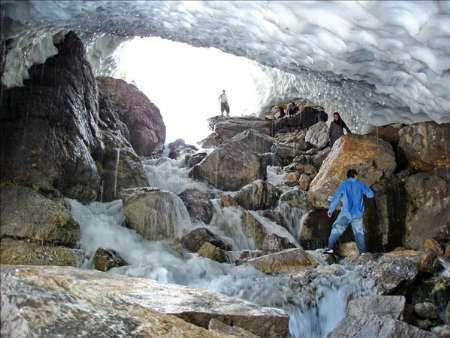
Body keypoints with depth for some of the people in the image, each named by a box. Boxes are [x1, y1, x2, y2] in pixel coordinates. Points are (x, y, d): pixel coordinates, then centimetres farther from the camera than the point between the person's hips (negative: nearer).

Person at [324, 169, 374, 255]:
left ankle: (330, 248, -9)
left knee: (336, 230, 2)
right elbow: (371, 194, 12)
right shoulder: (361, 184, 6)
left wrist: (331, 210, 4)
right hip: (358, 214, 2)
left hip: (346, 213, -2)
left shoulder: (343, 185, 0)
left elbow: (336, 197, -3)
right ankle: (363, 252, 10)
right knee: (359, 233, 12)